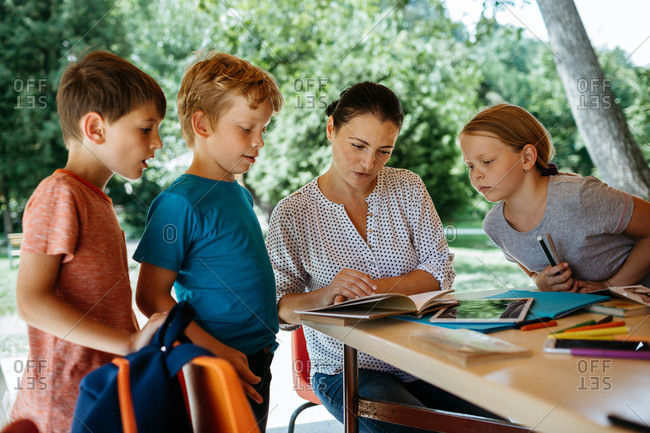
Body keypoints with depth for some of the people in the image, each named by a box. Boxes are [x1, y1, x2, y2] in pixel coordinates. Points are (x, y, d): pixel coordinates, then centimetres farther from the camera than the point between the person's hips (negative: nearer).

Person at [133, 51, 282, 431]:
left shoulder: (241, 195, 11)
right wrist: (216, 352, -23)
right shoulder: (180, 202, -17)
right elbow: (151, 296, -19)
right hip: (214, 371, -9)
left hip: (255, 365, 9)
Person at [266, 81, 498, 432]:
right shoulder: (293, 213, -5)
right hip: (346, 370, -3)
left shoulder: (407, 188, 5)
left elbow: (441, 270, 0)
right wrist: (325, 295, -28)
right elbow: (279, 308, -7)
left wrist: (374, 289, -16)